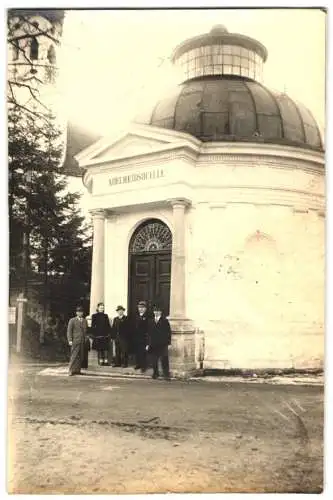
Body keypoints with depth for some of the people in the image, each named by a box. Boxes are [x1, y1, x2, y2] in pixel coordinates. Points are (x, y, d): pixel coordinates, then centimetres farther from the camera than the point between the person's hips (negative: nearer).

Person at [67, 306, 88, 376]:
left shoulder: (85, 321, 16)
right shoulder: (72, 320, 4)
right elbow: (69, 331, -1)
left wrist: (86, 339, 8)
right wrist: (70, 340, -10)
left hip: (83, 341, 4)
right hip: (75, 341, -4)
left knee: (81, 357, 1)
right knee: (74, 356, -9)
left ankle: (77, 370, 7)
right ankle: (71, 370, -4)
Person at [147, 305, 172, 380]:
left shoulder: (165, 321, 2)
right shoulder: (151, 321, 11)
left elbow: (168, 332, 0)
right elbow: (149, 333, 12)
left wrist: (168, 343, -6)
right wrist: (148, 344, 7)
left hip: (163, 344, -3)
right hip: (153, 344, 3)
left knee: (164, 360, -5)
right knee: (154, 360, 5)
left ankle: (166, 375, -1)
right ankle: (155, 373, 17)